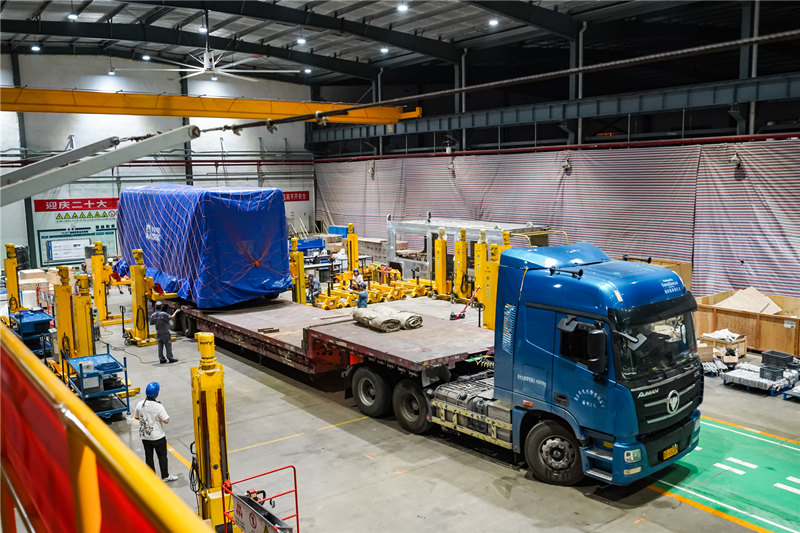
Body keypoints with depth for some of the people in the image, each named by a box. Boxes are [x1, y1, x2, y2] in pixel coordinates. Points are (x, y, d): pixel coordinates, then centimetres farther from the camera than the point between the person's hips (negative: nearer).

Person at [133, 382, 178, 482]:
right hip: (157, 436, -4)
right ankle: (165, 476, 19)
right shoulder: (158, 406, -23)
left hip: (144, 436, 5)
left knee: (148, 456, 16)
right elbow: (166, 420, -22)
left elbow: (136, 417, 7)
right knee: (162, 456, 11)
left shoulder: (140, 405, -9)